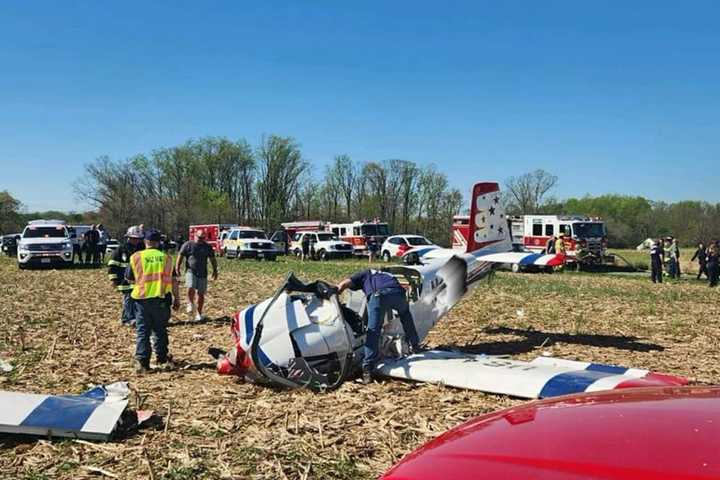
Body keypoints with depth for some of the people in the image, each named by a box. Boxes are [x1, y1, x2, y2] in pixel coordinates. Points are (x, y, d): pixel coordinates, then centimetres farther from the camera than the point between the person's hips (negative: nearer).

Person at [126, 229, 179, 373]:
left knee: (142, 331, 3)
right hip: (161, 299, 1)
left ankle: (142, 362, -6)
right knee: (160, 330, 16)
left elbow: (129, 278, 7)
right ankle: (162, 358, 26)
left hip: (142, 298, -1)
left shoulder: (136, 257, 0)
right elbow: (173, 280, 2)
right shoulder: (166, 258, 3)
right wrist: (176, 298, 10)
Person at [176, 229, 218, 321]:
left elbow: (212, 259, 19)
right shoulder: (188, 245, 3)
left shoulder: (207, 247, 13)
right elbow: (180, 255, 3)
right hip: (191, 271, -3)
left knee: (201, 294, 4)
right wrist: (177, 267, -5)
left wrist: (215, 270, 15)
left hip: (203, 273, 3)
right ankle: (191, 304, -1)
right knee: (191, 288, -26)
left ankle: (199, 314, 15)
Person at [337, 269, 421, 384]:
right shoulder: (387, 276, 45)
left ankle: (367, 370, -9)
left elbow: (342, 285, 18)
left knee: (373, 331, -2)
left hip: (378, 294, -4)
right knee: (406, 315, 35)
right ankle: (415, 345, 39)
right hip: (398, 293, 4)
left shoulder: (364, 275, 35)